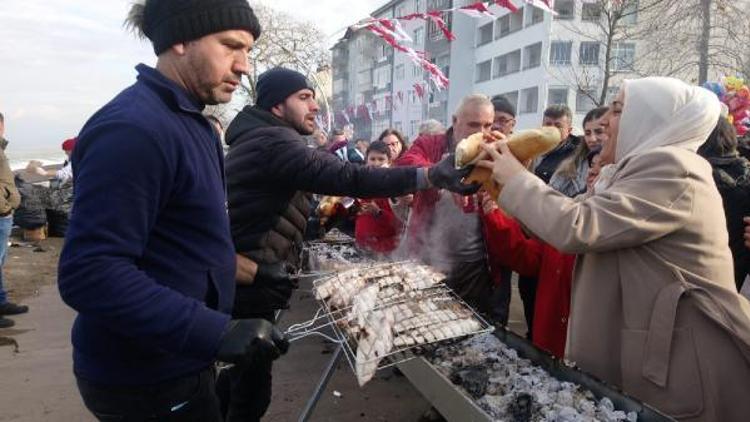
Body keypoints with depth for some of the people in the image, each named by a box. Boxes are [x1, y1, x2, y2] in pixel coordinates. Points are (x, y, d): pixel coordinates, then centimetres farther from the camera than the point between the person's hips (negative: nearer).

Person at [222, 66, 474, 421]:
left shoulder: (257, 140, 17)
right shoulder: (273, 143, -19)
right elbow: (348, 177, -31)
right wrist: (433, 175, -35)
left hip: (245, 280, 11)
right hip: (252, 283, -11)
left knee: (244, 379, 24)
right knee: (252, 392, 1)